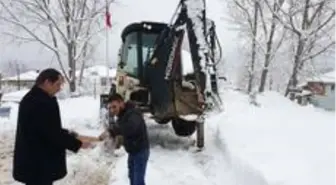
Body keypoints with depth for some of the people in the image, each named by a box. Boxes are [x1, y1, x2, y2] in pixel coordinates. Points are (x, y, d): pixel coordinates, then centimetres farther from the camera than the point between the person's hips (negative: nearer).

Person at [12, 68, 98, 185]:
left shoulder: (31, 98, 12)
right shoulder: (43, 102, -23)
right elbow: (52, 134, -23)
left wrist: (73, 136, 10)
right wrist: (77, 144, -11)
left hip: (31, 162, 11)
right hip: (39, 166, -11)